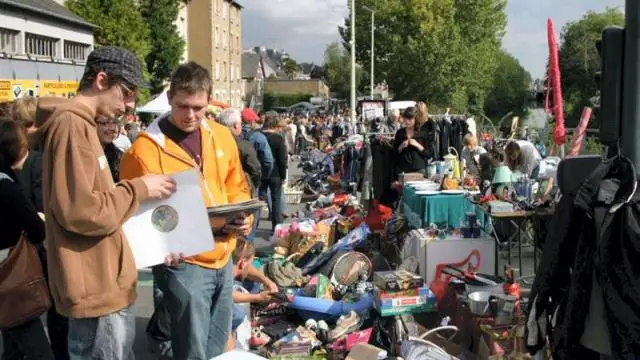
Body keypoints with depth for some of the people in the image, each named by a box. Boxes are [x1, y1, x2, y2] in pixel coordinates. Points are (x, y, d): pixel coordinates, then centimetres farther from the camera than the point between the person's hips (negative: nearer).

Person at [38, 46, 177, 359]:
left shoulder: (81, 125, 15)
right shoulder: (72, 125, -17)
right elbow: (81, 212, -24)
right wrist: (139, 189, -12)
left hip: (105, 284, 10)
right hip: (97, 289, -10)